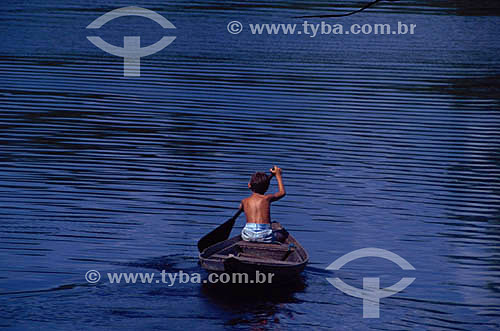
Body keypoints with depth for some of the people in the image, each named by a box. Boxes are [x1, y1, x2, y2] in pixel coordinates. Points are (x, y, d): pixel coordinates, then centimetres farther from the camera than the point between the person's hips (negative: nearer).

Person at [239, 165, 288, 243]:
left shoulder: (244, 201, 10)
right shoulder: (267, 198, 5)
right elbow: (282, 192, 25)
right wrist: (278, 175, 39)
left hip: (247, 236, 2)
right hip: (265, 236, -2)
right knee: (283, 233, 25)